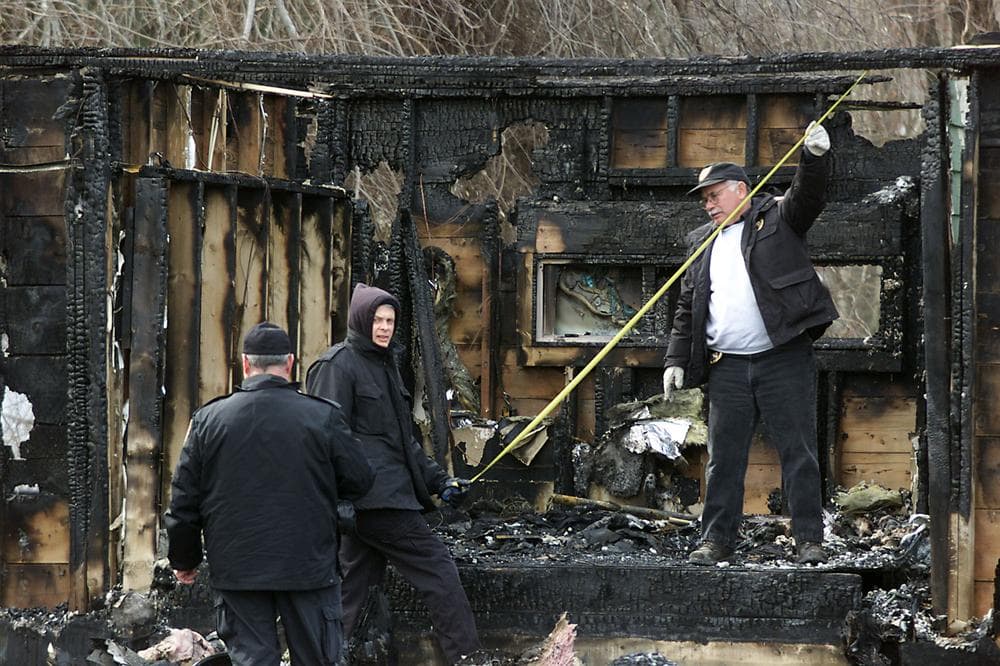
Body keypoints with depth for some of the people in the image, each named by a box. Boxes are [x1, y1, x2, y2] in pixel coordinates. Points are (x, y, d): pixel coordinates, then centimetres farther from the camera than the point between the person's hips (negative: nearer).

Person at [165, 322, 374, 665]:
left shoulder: (208, 420, 0)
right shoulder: (322, 417, -6)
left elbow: (184, 501, 4)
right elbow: (360, 480, 0)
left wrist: (184, 560, 16)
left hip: (237, 569, 1)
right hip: (309, 569, -1)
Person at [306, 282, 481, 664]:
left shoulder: (384, 364, 21)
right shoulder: (338, 365, -8)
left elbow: (404, 441, 27)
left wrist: (438, 480, 19)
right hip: (375, 497, -9)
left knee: (354, 581, 8)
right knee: (435, 567, -7)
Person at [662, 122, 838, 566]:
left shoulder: (776, 217, 7)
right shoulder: (703, 243, 20)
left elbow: (807, 197, -12)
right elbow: (687, 309, 21)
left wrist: (815, 157, -30)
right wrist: (676, 360, 13)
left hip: (783, 360, -5)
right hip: (727, 367, 5)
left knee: (798, 453, -3)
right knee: (724, 458, 6)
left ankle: (809, 541, -1)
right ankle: (716, 540, 12)